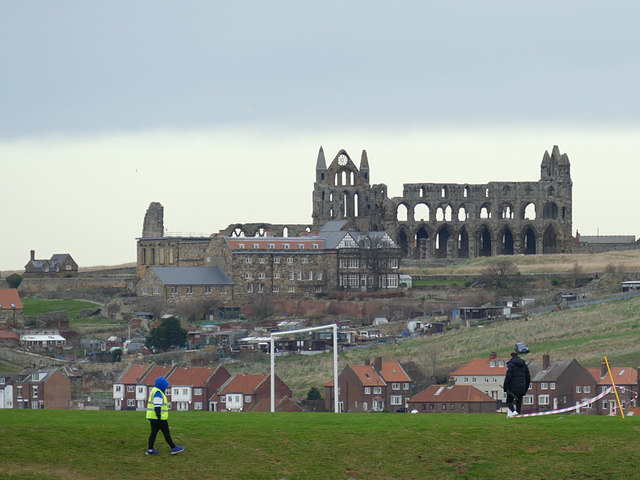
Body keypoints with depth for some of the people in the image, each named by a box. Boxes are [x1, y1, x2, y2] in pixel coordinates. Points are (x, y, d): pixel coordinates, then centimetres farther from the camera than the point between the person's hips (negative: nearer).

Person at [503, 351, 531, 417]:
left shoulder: (511, 364, -6)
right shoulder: (524, 364, 11)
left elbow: (508, 377, -14)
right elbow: (528, 378, 14)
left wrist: (505, 387, -8)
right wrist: (526, 388, 20)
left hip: (512, 388, -5)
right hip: (521, 389, 5)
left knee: (509, 402, 7)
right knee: (519, 403, 11)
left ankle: (513, 411, -19)